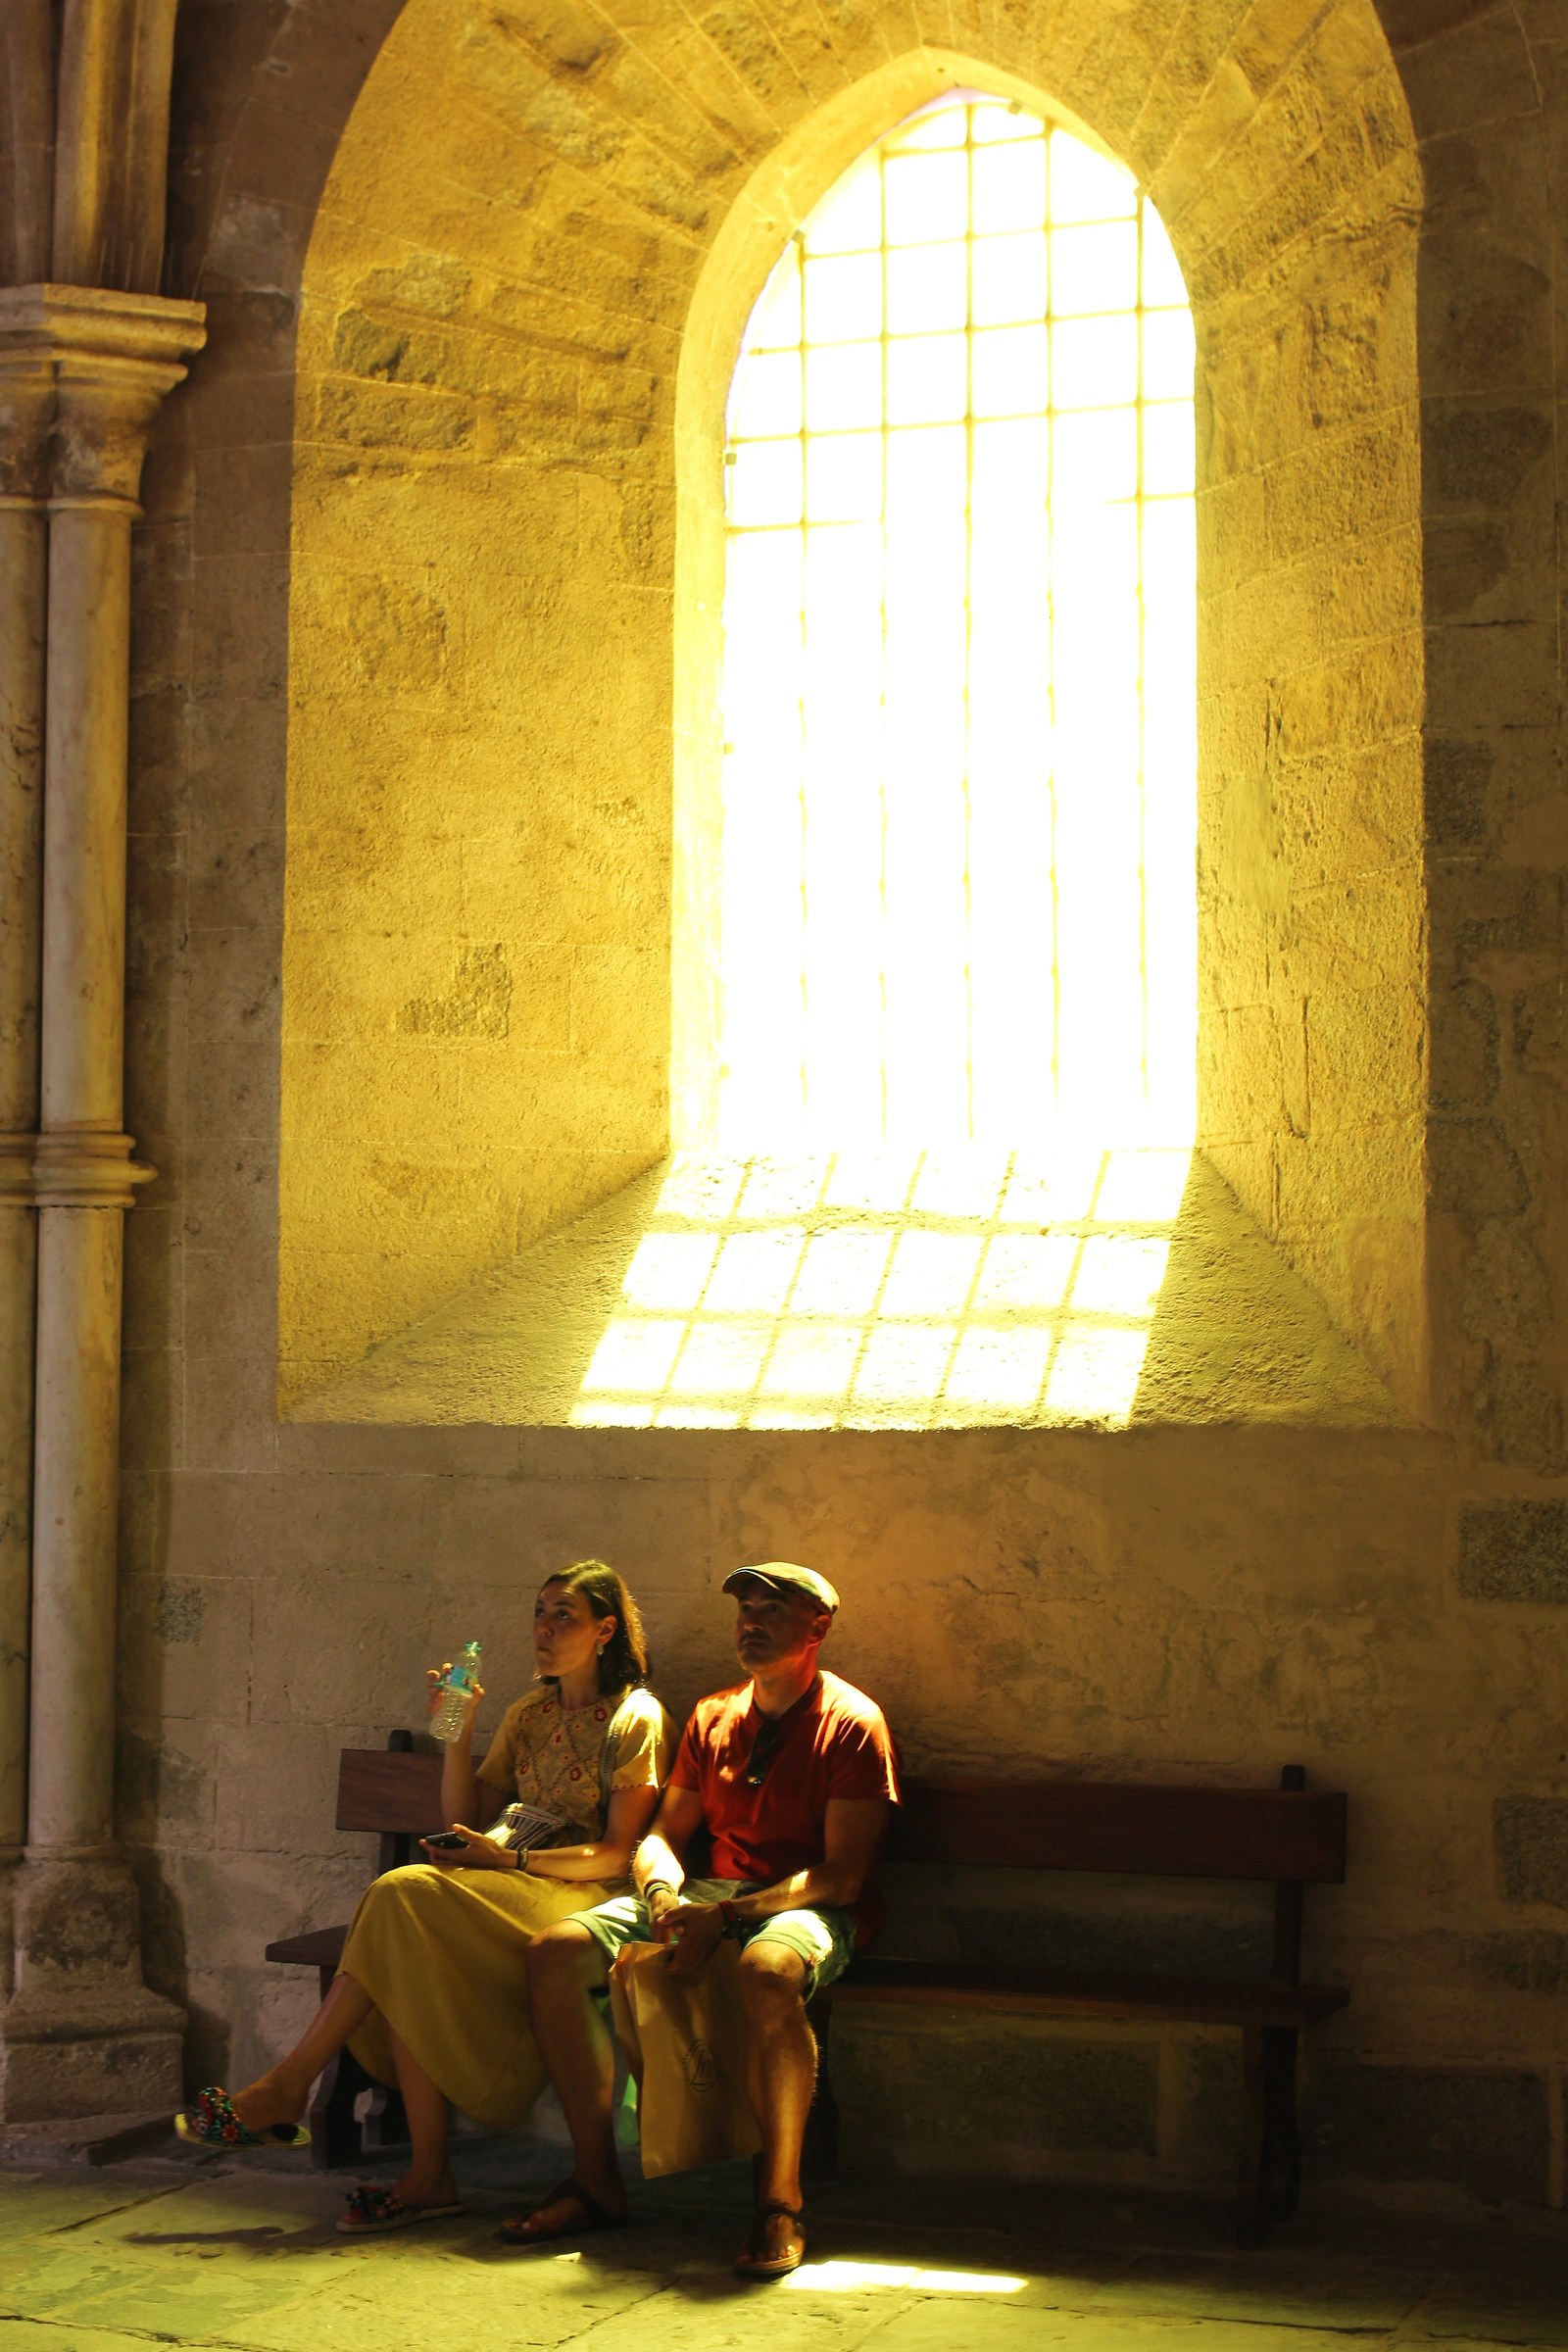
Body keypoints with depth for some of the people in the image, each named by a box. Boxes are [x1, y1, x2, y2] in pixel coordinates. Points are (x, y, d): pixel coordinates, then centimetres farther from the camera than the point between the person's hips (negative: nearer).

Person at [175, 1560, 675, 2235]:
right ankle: (428, 2175, -27)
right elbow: (465, 1822, 14)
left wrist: (510, 1859, -18)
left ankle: (286, 2088, -22)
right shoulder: (527, 1715, 20)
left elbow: (617, 1853, -9)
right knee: (408, 1963, -27)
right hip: (513, 1893, 6)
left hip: (583, 1897, -6)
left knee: (403, 1893, -27)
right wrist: (456, 1733, 2)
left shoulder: (636, 1717, 0)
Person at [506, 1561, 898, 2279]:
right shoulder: (713, 1718, 13)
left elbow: (842, 1875, -14)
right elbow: (663, 1834, 15)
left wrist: (726, 1916, -25)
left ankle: (780, 2205, -32)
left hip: (811, 1906, -6)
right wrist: (663, 1892, -11)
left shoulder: (852, 1722, -7)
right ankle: (597, 2181, -8)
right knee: (554, 1952, -14)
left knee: (768, 1969, -43)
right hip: (713, 1895, 6)